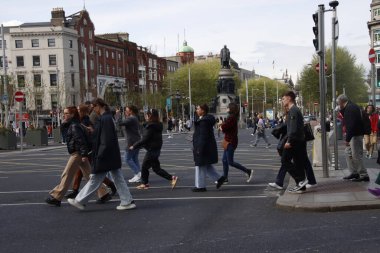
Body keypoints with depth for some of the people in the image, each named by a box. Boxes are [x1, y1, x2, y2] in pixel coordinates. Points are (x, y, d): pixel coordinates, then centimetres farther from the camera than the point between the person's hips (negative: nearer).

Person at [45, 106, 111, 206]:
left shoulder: (74, 126, -14)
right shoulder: (71, 125, 17)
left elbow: (81, 141, -21)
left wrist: (84, 155, -25)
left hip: (77, 154, -10)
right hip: (80, 154, 10)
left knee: (67, 175, -4)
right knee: (89, 175, 11)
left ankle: (56, 197, 1)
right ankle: (104, 193, 11)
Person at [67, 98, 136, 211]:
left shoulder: (104, 119, -18)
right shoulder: (109, 118, 11)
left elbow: (105, 141, -22)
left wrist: (99, 156, -18)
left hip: (105, 157, -9)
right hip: (113, 157, 9)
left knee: (94, 180, 1)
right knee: (118, 179, 11)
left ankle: (80, 201, 12)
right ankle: (127, 201, 13)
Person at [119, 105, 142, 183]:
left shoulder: (130, 119, -15)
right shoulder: (135, 118, 16)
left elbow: (120, 123, -24)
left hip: (132, 142, -10)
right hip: (137, 141, 10)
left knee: (128, 159, -3)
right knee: (135, 158, 12)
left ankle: (137, 173, -8)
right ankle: (138, 177, 10)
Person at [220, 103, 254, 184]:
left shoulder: (231, 117, -19)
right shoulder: (233, 117, 13)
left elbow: (223, 128, -21)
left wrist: (221, 126, -1)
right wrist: (223, 127, -3)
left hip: (230, 142, -10)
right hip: (230, 141, 10)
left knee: (230, 162, -5)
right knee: (224, 160, 13)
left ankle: (248, 171, -1)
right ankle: (225, 178, 18)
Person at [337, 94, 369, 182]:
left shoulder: (350, 108, -19)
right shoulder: (350, 107, 13)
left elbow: (351, 125, -26)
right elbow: (348, 121, 22)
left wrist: (347, 139, -24)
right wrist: (341, 110, 8)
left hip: (356, 135, -11)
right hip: (353, 134, 11)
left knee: (356, 155, -6)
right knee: (348, 152, 17)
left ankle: (364, 175, 1)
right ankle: (354, 172, 22)